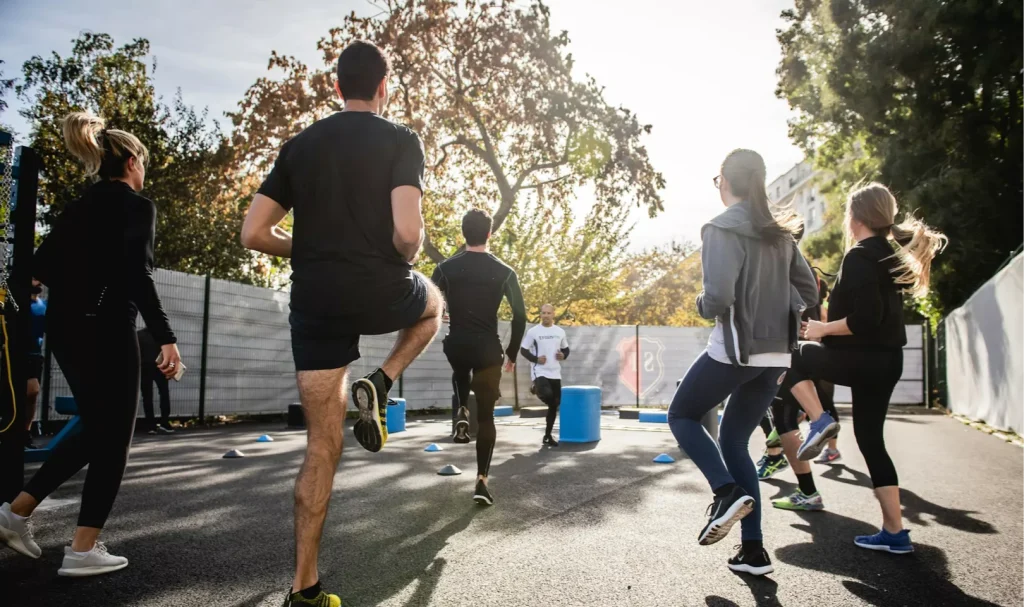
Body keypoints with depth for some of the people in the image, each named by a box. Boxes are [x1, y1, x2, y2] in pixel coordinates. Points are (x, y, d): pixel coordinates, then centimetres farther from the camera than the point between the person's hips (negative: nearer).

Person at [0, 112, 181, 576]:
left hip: (64, 328, 8)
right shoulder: (137, 205, -8)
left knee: (94, 431, 21)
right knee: (113, 439, 2)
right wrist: (166, 338, -20)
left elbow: (42, 265, 11)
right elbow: (137, 276, -19)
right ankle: (83, 550, 6)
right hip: (105, 330, -8)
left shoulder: (79, 205, 15)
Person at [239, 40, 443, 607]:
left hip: (315, 302, 4)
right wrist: (406, 258, 5)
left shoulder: (300, 145, 10)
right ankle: (378, 386, 9)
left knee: (322, 444, 11)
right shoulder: (400, 140, -2)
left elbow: (254, 233, 6)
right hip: (381, 293, -3)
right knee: (433, 303, 34)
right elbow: (407, 231, -17)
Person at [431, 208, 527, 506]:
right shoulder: (504, 272, -2)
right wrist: (511, 353, 10)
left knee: (461, 373, 39)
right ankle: (482, 480, 3)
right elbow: (520, 317, -1)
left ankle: (462, 413, 14)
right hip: (488, 351, -1)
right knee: (486, 417, 8)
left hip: (456, 347, 1)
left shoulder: (446, 268, -1)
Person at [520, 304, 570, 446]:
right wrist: (535, 359, -15)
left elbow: (566, 349, 19)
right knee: (547, 395, -32)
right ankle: (536, 390, 4)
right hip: (540, 372, -4)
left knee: (554, 405, 7)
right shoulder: (533, 331, -4)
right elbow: (523, 350, 0)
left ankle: (548, 436, 21)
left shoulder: (560, 331, 7)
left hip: (555, 373, 5)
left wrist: (563, 355, -3)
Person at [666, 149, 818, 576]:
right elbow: (809, 293, 14)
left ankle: (727, 492, -6)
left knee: (682, 416, 15)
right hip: (775, 355, 7)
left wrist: (701, 306, 0)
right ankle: (753, 550, 14)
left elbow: (718, 298, -20)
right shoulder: (779, 233, 12)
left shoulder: (721, 229, -11)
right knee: (734, 440, 16)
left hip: (734, 350, -7)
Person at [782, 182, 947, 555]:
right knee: (871, 440, 13)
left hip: (862, 359, -9)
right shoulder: (891, 255, 14)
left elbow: (865, 319, -23)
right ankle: (894, 533, 16)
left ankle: (819, 420, -1)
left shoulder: (859, 256, -14)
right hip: (886, 360, 9)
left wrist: (823, 329, -10)